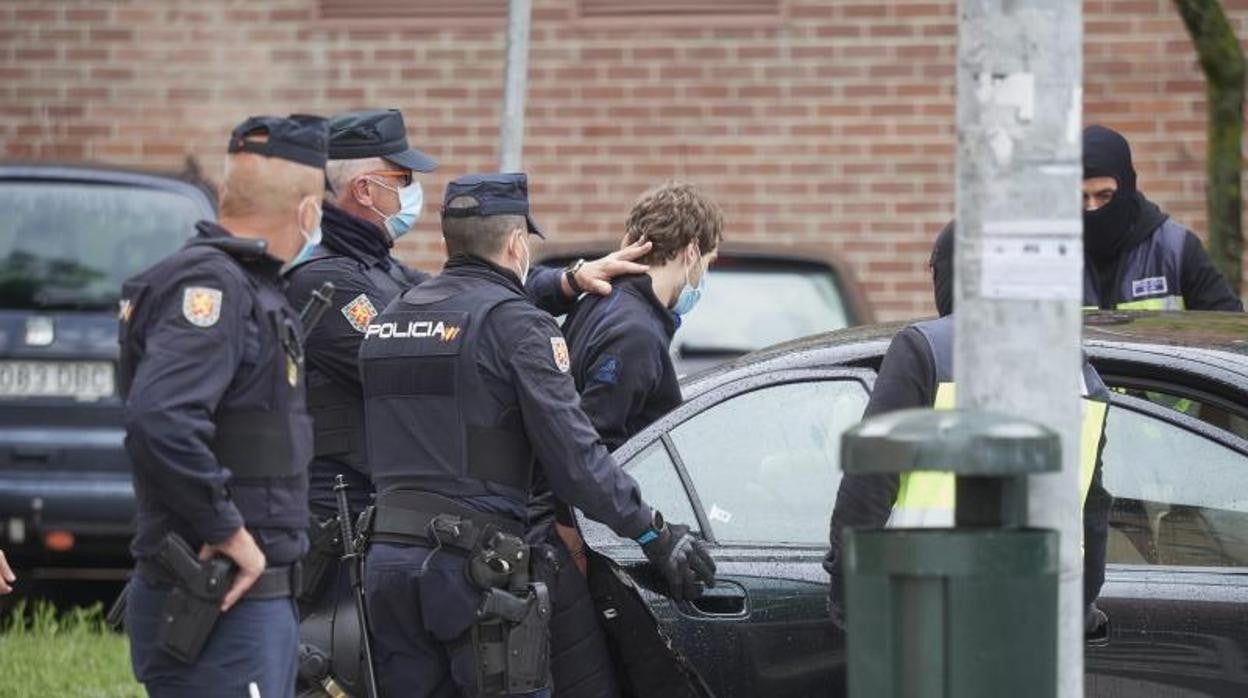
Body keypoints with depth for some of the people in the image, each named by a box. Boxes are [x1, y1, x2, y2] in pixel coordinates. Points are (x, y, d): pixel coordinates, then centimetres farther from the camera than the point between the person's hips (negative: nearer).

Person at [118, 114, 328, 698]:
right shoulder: (212, 286, -16)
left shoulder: (248, 285, 16)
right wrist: (227, 532, -22)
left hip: (253, 599, 10)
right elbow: (160, 421, -29)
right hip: (221, 607, -10)